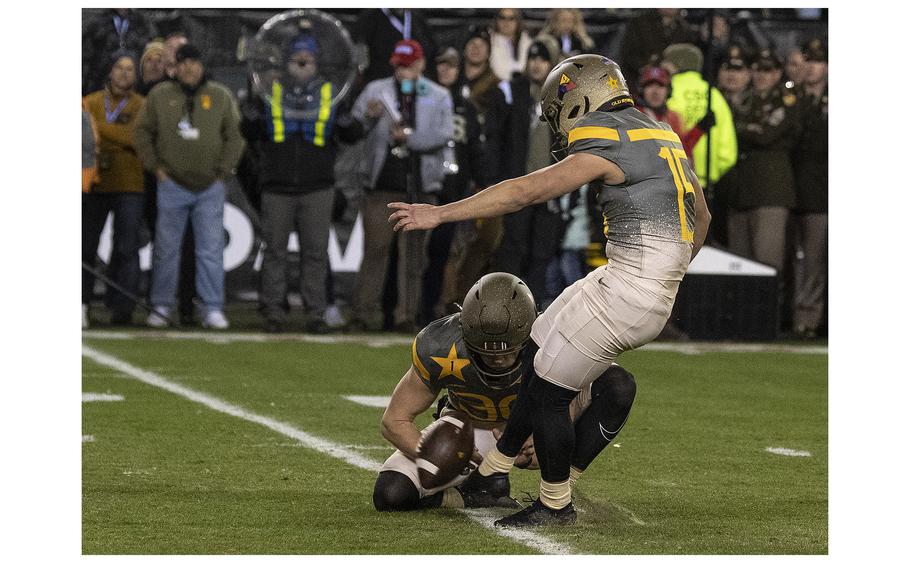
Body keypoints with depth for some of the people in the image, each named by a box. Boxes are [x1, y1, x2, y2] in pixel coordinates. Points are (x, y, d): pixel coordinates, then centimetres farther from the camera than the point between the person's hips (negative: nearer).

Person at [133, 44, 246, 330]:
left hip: (210, 187, 0)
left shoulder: (220, 96, 5)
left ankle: (213, 309, -2)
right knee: (166, 249, 3)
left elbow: (234, 136, 8)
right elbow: (143, 132, 8)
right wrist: (155, 167, 1)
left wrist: (223, 171, 1)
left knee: (211, 249, -3)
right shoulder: (160, 96, 4)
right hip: (172, 185, 0)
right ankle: (161, 307, 11)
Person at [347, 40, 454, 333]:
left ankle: (407, 314, 6)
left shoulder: (439, 97, 11)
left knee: (413, 252, 2)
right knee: (375, 248, -5)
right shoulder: (376, 91, 12)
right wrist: (368, 116, -18)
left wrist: (409, 137, -15)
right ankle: (364, 311, -4)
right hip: (381, 183, -1)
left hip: (420, 184, 1)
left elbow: (444, 133, -3)